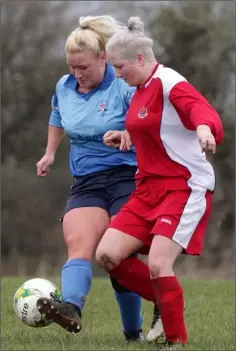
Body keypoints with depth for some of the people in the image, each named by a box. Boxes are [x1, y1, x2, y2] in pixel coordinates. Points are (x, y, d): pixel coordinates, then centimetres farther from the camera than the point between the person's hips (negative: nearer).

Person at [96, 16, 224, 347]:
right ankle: (165, 302, 15)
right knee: (107, 254, -3)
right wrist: (124, 137, 13)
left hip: (186, 187, -9)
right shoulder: (142, 89, 12)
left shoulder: (169, 82, -15)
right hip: (149, 188, 9)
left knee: (157, 264, -18)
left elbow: (204, 113, -33)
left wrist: (205, 128, -55)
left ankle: (177, 340, -1)